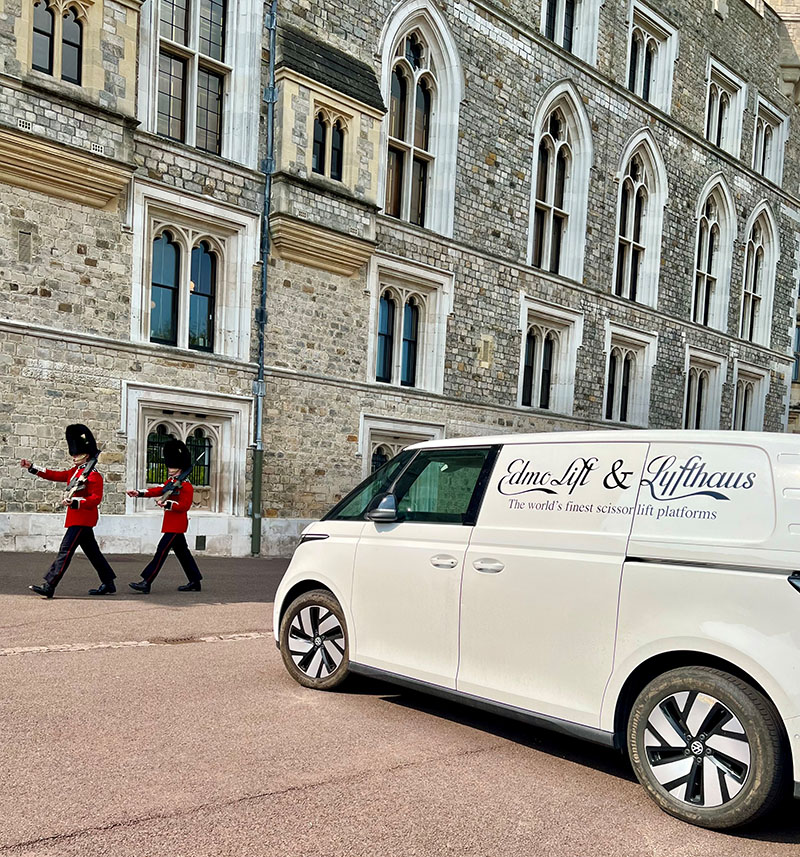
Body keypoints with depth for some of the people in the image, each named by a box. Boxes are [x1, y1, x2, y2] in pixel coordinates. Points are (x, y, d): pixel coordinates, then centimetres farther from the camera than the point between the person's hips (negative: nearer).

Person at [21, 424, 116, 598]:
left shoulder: (94, 476, -13)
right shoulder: (74, 472, 14)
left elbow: (96, 498, -19)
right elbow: (54, 475, 17)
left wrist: (74, 502, -29)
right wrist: (31, 467, 12)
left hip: (82, 519, -10)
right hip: (77, 518, 10)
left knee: (65, 550, -10)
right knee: (92, 552, 13)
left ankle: (49, 587, -8)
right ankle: (108, 585, 20)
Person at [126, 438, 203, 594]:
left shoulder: (186, 486, -14)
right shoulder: (171, 482, 14)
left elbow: (184, 506, -19)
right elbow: (158, 490, 5)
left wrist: (167, 504, -30)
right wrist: (139, 493, -8)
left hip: (176, 525, -10)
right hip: (172, 523, 10)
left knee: (162, 551, -10)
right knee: (182, 552, 14)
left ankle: (146, 583, -10)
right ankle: (195, 582, 21)